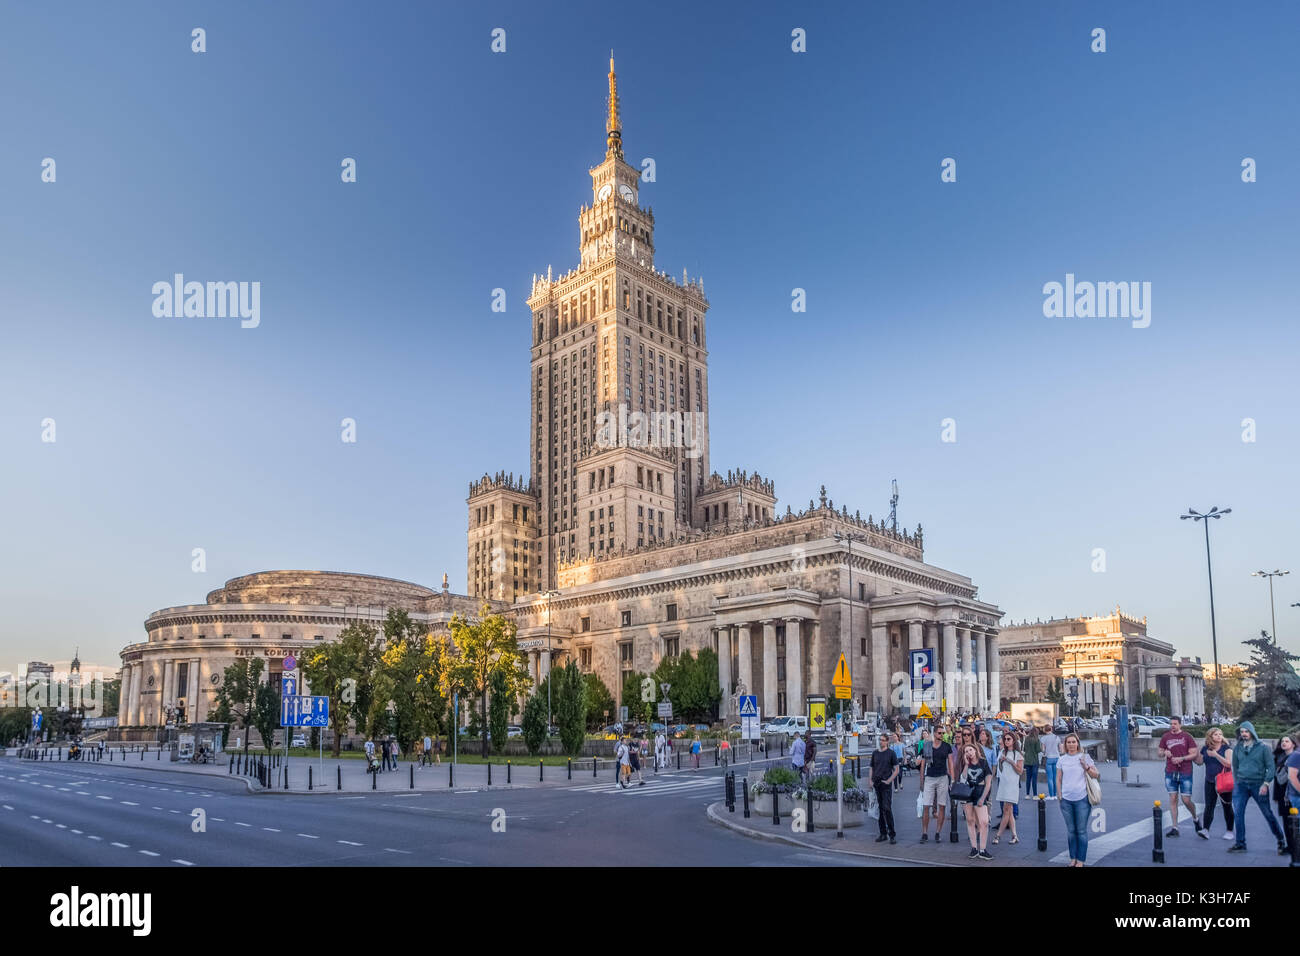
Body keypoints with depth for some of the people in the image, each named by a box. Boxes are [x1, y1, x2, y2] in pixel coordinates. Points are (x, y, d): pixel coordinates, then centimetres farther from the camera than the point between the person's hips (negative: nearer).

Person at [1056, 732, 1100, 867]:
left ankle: (1081, 860, 10)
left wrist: (1086, 767, -15)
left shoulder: (1084, 757, 1)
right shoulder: (1062, 759, 8)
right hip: (1066, 800, 2)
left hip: (1082, 799, -2)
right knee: (1071, 830, 10)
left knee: (1081, 831, 1)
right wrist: (1059, 796, 6)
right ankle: (1073, 858, 19)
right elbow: (1058, 779, 12)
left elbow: (1097, 776, 1)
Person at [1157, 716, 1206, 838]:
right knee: (1173, 799, 2)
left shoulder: (1187, 736, -1)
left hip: (1185, 773, -2)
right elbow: (1159, 752, 14)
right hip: (1170, 773, 3)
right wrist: (1164, 752, -9)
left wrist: (1181, 758, -16)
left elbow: (1194, 754, -2)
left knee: (1186, 800, -1)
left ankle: (1195, 819, 30)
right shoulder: (1165, 737, 7)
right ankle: (1174, 828, 5)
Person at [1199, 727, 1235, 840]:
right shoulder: (1205, 749, 6)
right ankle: (1205, 829, -11)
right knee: (1209, 806, -5)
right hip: (1210, 782, 3)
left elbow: (1228, 763, -17)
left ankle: (1229, 831, 19)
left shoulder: (1226, 748, -5)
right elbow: (1200, 762, 18)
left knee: (1227, 806, 7)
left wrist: (1216, 755, -22)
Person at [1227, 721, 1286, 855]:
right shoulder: (1237, 748, 7)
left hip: (1258, 785, -3)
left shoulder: (1262, 748, -2)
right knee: (1238, 814, -3)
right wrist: (1236, 782, 9)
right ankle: (1240, 844, 4)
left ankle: (1281, 841, 22)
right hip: (1241, 785, 3)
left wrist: (1266, 783, -13)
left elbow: (1270, 767, -4)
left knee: (1268, 814, 3)